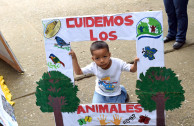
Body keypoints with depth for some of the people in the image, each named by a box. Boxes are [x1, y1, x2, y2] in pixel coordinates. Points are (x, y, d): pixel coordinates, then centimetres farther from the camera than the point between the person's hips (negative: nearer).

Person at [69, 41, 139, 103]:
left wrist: (135, 63, -43)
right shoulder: (93, 67, -24)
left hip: (114, 93, -1)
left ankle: (123, 92, 27)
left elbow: (132, 69, -20)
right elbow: (78, 72, -17)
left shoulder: (118, 63, -28)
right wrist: (74, 58, -27)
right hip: (100, 93, 1)